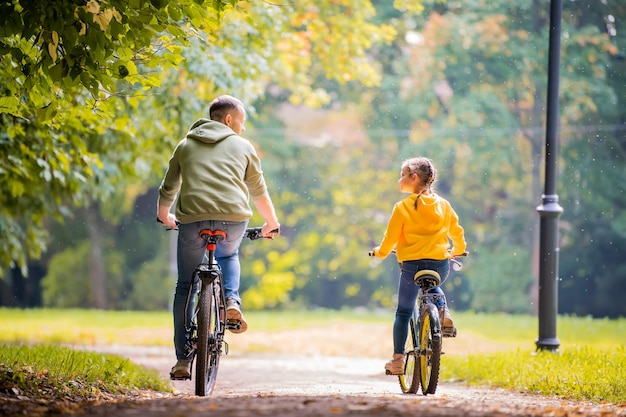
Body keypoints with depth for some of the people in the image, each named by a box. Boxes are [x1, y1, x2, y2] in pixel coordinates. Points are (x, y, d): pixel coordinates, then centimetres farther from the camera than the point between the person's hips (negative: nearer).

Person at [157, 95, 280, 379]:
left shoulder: (186, 145, 22)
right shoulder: (243, 147, 20)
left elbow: (167, 190, 29)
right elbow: (259, 192, 27)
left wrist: (164, 216, 49)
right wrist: (272, 224, 43)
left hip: (192, 217, 0)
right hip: (234, 217, 0)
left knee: (185, 288, 12)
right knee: (228, 257, 34)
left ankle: (183, 360, 8)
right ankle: (232, 301, 7)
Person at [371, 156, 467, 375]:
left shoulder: (403, 207, -9)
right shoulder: (443, 205, 4)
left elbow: (390, 238, -5)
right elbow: (457, 232, 14)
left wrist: (380, 252, 16)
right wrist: (457, 250, 34)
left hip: (412, 265, -4)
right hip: (441, 265, 4)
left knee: (403, 312, 11)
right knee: (432, 288, 37)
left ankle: (398, 359, 9)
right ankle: (443, 312, 8)